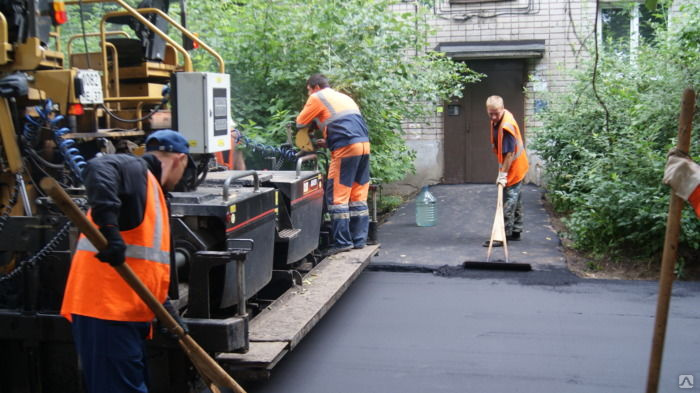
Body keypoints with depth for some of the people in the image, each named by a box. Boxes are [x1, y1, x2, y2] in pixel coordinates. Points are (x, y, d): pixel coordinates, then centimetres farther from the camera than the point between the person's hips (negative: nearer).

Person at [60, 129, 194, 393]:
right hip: (106, 309, -10)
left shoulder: (152, 190, 23)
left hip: (130, 312, 10)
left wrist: (163, 305, 19)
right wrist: (108, 226, -39)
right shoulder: (134, 169, -5)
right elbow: (98, 168, -30)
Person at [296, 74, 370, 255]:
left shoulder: (317, 98, 5)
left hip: (346, 150, -8)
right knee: (358, 195, 11)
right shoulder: (344, 97, 28)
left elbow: (300, 123, 10)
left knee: (337, 196, -3)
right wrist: (329, 141, 27)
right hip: (364, 145, 8)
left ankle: (342, 241, -3)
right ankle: (359, 239, 14)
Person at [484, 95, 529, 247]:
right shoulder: (498, 119, 1)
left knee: (508, 202, -7)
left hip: (514, 168, -10)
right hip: (517, 167, 10)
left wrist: (503, 174, -27)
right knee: (515, 200, 17)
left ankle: (502, 235, -3)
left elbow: (510, 153, -29)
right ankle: (516, 231, 28)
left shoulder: (506, 127, -28)